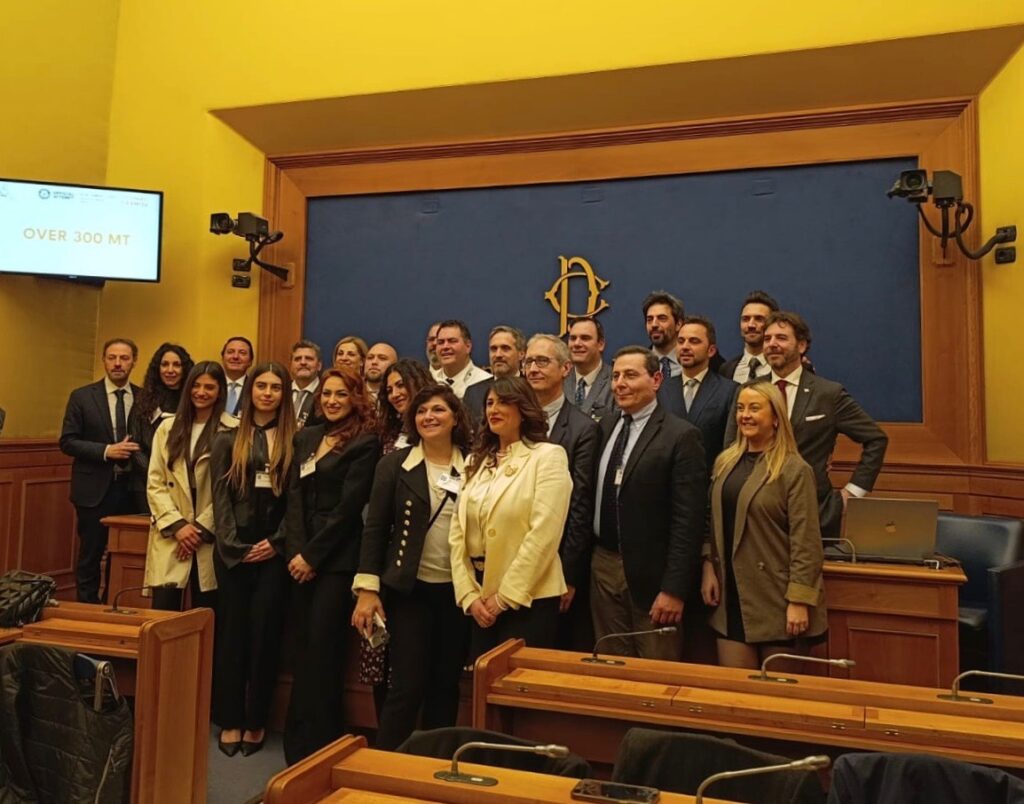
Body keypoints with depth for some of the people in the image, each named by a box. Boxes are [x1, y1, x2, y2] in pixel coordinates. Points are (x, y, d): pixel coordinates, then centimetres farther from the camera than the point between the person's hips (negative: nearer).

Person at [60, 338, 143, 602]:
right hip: (95, 489, -1)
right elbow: (67, 442, -4)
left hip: (132, 488, 2)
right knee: (90, 558, 7)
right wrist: (106, 450, -16)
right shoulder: (82, 397, 0)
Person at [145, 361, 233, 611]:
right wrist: (177, 525, -6)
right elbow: (155, 484, 6)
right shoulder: (168, 428, 10)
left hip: (210, 540, -2)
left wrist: (201, 528, -8)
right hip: (170, 538, 3)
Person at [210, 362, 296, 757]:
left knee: (265, 634, 2)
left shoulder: (295, 440, 3)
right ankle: (230, 720, 17)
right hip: (233, 551, 1)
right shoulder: (228, 440, 7)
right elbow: (220, 497, 1)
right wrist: (235, 545, -9)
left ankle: (256, 721, 15)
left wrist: (275, 542, -9)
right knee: (232, 632, 6)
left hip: (274, 550, -1)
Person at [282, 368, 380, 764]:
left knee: (322, 646, -3)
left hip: (337, 557, -6)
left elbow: (349, 505, -11)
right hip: (302, 555, 6)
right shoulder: (306, 437, 14)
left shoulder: (366, 443, -5)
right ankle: (298, 738, 23)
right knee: (305, 646, 11)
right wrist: (296, 551, -5)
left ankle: (319, 742, 11)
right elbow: (295, 496, 7)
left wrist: (313, 555, -11)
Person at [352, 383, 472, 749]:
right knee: (407, 687, 0)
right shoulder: (395, 464, -1)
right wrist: (367, 589, -7)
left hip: (457, 590, 2)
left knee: (446, 686, 11)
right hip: (409, 589, -2)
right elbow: (375, 528, -2)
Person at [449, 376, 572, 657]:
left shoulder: (548, 456, -7)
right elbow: (458, 530, 6)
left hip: (528, 599, -5)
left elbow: (544, 534, -15)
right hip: (481, 597, 6)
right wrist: (468, 594, -4)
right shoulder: (478, 461, 11)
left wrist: (505, 596, -13)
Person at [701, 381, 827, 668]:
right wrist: (709, 568, 4)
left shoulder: (794, 470, -11)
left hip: (777, 601, -5)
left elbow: (805, 541, -13)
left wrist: (799, 601, -16)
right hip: (732, 598, 5)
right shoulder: (725, 462, 8)